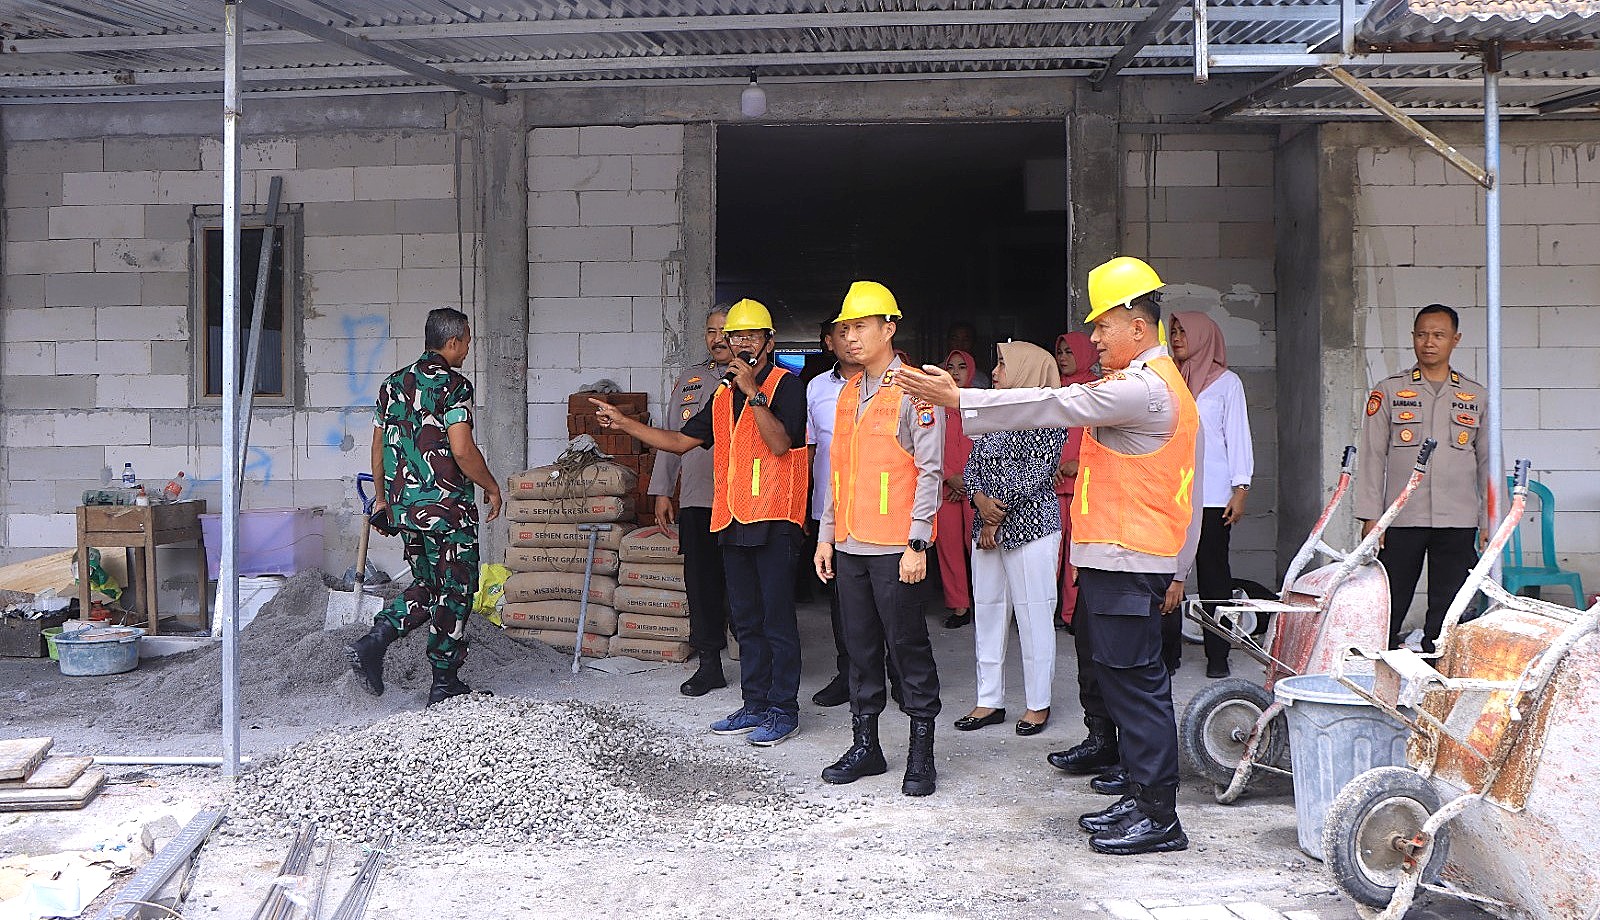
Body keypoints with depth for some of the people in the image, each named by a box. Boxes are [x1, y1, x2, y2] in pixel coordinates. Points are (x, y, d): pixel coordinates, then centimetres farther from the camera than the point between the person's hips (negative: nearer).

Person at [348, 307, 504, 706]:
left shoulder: (393, 383, 11)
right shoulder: (454, 386, -12)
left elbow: (378, 445, 15)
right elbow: (462, 450, -20)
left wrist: (381, 497, 24)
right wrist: (492, 487, -5)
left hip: (404, 505, 7)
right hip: (447, 507, -7)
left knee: (426, 586, 20)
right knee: (454, 591, 5)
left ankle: (372, 644, 2)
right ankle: (444, 682, 11)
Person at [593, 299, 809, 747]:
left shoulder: (785, 384, -5)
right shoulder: (723, 393, 17)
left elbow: (780, 443, -19)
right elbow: (681, 440, 20)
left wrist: (753, 392, -21)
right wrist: (623, 422, 16)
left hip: (774, 520, -8)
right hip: (732, 519, 8)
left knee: (776, 618, -4)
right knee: (745, 620, 12)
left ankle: (784, 710, 5)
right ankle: (756, 705, 21)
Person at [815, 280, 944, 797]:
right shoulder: (848, 393, 15)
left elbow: (930, 471, -10)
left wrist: (916, 543, -15)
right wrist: (826, 535, 15)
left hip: (895, 547, -7)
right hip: (850, 546, 7)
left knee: (907, 645, 0)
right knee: (860, 646, 11)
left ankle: (921, 753, 9)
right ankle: (865, 745, 22)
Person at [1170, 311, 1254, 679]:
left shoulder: (1226, 382, 6)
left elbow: (1237, 435, 2)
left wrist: (1241, 488, -6)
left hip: (1211, 496, -3)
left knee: (1213, 573, 0)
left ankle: (1217, 655, 5)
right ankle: (1168, 650, 7)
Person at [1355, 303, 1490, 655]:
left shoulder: (1476, 396, 11)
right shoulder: (1389, 391, 5)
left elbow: (1488, 463, 13)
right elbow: (1372, 456, 2)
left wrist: (1490, 522, 7)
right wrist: (1370, 517, -4)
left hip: (1458, 522, 2)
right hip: (1400, 520, -2)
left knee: (1447, 613, 5)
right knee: (1387, 611, 0)